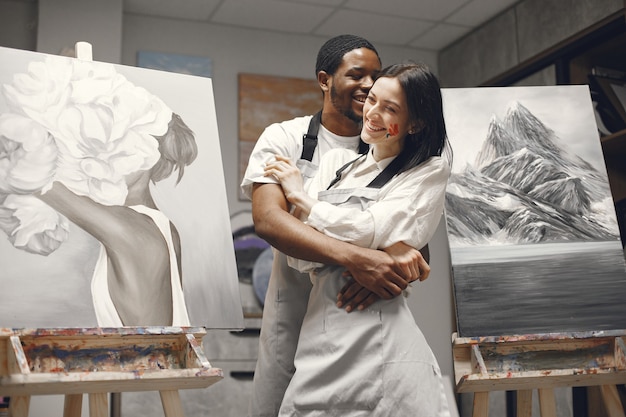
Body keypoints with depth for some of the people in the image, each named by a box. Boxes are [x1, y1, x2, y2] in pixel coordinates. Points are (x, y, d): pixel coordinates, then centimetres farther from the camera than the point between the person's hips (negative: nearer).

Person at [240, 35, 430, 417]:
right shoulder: (284, 138, -2)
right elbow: (267, 219, -18)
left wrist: (396, 261, -26)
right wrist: (354, 257, -33)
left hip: (369, 311, 2)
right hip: (294, 316, -2)